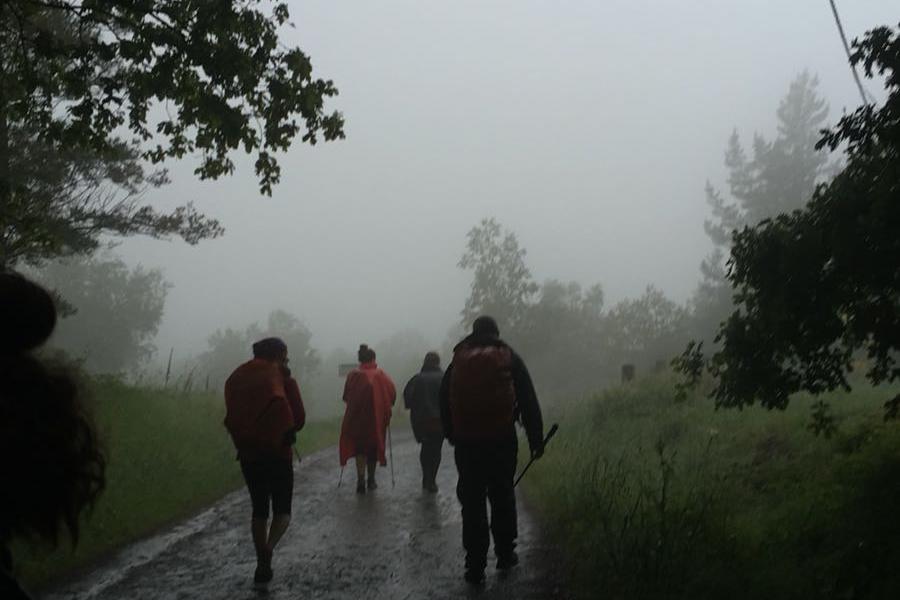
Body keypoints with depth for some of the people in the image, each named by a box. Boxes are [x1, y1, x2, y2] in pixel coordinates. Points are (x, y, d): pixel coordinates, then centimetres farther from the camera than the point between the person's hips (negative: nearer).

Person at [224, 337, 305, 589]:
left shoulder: (236, 379, 5)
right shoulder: (284, 379, -5)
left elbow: (231, 419, 5)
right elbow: (299, 418, -5)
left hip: (248, 453, 3)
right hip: (278, 452, -3)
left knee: (259, 509, 17)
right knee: (282, 509, 7)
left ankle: (262, 565, 14)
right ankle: (268, 548, -21)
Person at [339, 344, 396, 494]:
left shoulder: (353, 375, -4)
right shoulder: (381, 375, -6)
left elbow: (346, 397, 0)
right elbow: (392, 393, -9)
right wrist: (385, 408, 6)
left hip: (356, 417, 0)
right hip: (377, 417, 0)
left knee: (359, 448, 5)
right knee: (373, 447, 16)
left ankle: (361, 479, -15)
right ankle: (371, 480, 24)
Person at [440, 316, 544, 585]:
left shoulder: (458, 361, 9)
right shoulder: (509, 359, 3)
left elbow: (444, 404, 11)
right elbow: (529, 402, 0)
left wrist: (451, 436, 21)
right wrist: (536, 439, 3)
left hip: (466, 442, 1)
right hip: (503, 441, -1)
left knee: (472, 502, 4)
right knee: (502, 497, 14)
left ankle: (475, 565, 2)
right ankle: (505, 554, 20)